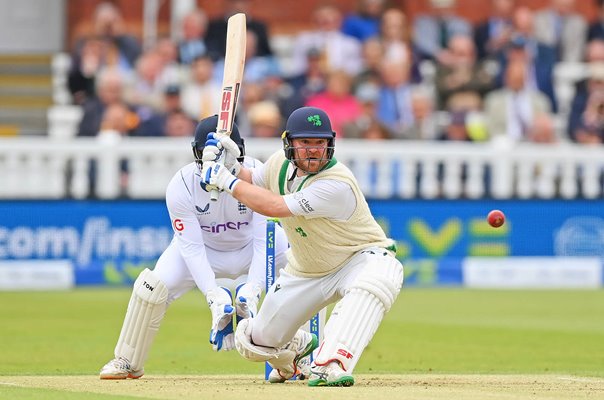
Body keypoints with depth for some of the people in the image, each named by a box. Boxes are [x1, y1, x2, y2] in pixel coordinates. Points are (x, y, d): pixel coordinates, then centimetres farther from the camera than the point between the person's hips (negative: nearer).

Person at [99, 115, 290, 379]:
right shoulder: (181, 186, -26)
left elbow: (264, 241, -29)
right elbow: (191, 247, -26)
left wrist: (251, 292, -42)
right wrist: (213, 295, -39)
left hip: (250, 246, 0)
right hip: (205, 249, 0)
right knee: (154, 285, -22)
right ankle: (128, 361, 1)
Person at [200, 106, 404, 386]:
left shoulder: (337, 185, -33)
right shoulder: (280, 163, -10)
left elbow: (275, 207, -37)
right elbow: (252, 181, 13)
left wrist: (228, 181, -28)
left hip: (361, 256, -7)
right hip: (305, 269, 7)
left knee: (372, 284, -44)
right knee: (256, 342, 6)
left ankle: (330, 367, -52)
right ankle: (299, 347, 41)